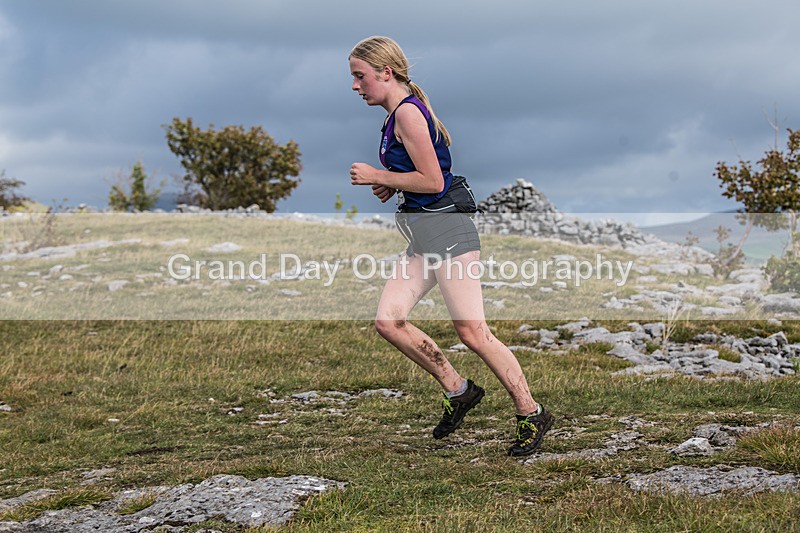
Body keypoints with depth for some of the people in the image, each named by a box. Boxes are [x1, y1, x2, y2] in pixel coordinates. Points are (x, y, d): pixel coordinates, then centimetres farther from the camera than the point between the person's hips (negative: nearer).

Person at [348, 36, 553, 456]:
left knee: (471, 331, -10)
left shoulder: (407, 111, -12)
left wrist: (376, 177, -8)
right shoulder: (398, 114, 18)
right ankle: (457, 390, 11)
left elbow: (432, 181, -16)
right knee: (388, 321, 0)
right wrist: (392, 185, 12)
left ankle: (531, 414, 1)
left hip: (446, 227, -10)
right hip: (422, 235, 10)